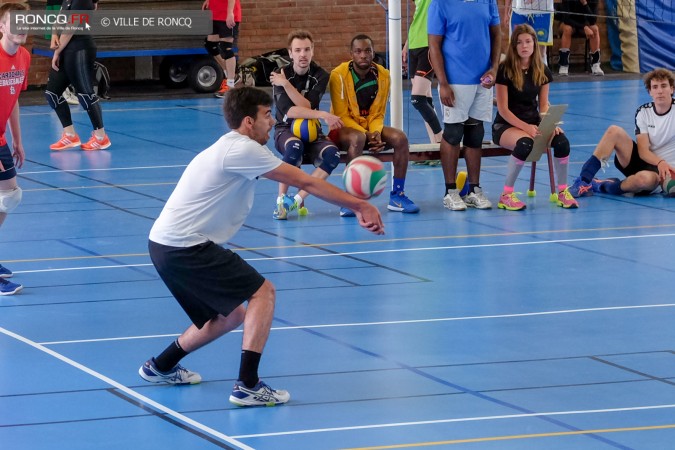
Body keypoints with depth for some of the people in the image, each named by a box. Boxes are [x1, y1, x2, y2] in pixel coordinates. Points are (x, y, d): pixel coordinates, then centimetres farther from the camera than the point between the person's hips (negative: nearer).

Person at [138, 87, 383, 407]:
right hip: (184, 246, -10)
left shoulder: (233, 149, 17)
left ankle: (160, 367, 34)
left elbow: (300, 182, 15)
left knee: (230, 316, 20)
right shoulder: (242, 150, -15)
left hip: (165, 245, 10)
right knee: (262, 292, -10)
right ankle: (247, 386, -15)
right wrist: (359, 205, -7)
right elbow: (305, 182, -14)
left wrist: (355, 206, 10)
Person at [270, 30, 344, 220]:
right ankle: (281, 199, -25)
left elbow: (307, 107, -15)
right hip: (286, 130, -3)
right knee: (295, 147, -39)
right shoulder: (280, 75, -8)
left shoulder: (320, 76, -2)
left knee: (332, 154, -29)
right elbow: (288, 110, -22)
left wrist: (286, 84, -24)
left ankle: (298, 198, -24)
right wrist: (322, 115, -30)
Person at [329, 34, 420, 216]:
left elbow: (377, 114, 0)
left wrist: (375, 133, -22)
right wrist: (366, 134, -27)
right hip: (344, 128, -5)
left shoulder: (382, 75, -3)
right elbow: (341, 116, -16)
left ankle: (397, 195, -11)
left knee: (400, 138, -20)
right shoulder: (339, 75, -16)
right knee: (358, 139, -38)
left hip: (371, 127, 5)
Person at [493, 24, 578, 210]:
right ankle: (506, 195, -25)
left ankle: (562, 192, -6)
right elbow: (503, 109, -12)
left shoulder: (542, 71, 6)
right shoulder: (505, 70, -10)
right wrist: (526, 127, -25)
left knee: (562, 141, -25)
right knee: (525, 143, -39)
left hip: (533, 122, 5)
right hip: (506, 125, -5)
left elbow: (544, 105, 8)